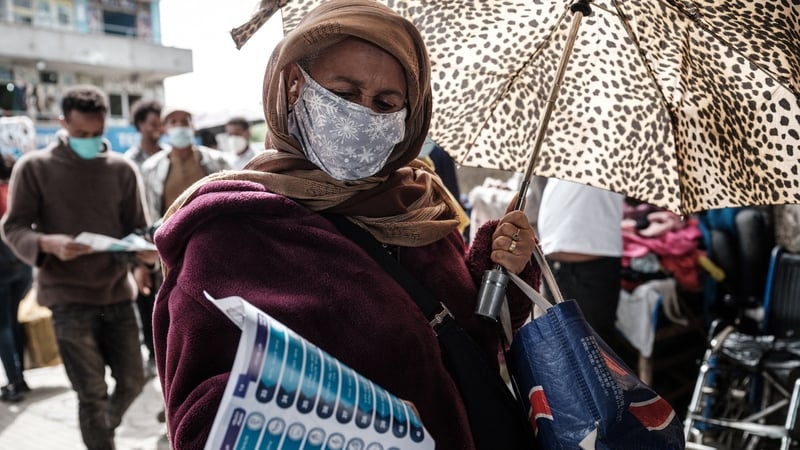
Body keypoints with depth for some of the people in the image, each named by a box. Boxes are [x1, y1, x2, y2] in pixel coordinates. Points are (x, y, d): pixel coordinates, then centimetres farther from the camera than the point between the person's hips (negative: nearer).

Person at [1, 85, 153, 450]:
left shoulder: (122, 168, 5)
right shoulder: (33, 167, -1)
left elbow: (137, 228, 7)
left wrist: (145, 250, -16)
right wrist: (49, 244, -23)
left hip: (117, 291, 3)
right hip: (68, 296, -3)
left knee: (132, 382, 12)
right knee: (92, 394, 1)